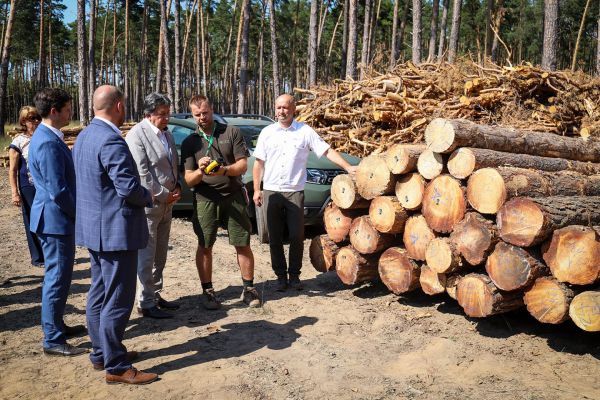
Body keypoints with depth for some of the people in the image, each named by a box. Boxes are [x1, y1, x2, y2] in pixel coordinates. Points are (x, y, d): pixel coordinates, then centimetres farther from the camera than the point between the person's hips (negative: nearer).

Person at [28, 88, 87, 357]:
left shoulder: (46, 137, 11)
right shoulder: (48, 143, -21)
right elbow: (58, 192, -24)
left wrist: (80, 210, 15)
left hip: (54, 218, 10)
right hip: (56, 219, -10)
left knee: (58, 276, 20)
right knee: (58, 278, -2)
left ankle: (56, 325, 34)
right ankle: (53, 340, 9)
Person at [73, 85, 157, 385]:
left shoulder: (84, 136, 11)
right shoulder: (111, 140, -21)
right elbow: (129, 188, -26)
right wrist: (148, 198, -5)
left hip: (93, 226, 10)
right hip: (115, 229, -10)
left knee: (99, 293, 18)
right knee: (117, 300, -2)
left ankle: (101, 353, 30)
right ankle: (116, 367, 8)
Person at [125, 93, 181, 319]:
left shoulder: (167, 134, 13)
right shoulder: (137, 135, -13)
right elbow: (141, 173, -18)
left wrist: (177, 188, 5)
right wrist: (163, 195, -14)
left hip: (167, 203, 8)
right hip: (148, 204, -8)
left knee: (160, 255, 15)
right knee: (146, 256, -1)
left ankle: (155, 295, 27)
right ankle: (146, 303, 7)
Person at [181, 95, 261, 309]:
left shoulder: (232, 132, 2)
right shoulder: (189, 143, 5)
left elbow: (243, 165, -3)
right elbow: (188, 179, 0)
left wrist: (224, 170, -23)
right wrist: (200, 171, -22)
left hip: (234, 195, 0)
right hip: (205, 198, 1)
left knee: (243, 244, 3)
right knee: (204, 246, 3)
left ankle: (248, 289, 16)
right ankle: (207, 291, 16)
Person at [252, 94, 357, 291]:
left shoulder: (305, 131, 3)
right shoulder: (267, 132, 8)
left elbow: (327, 151, 2)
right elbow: (259, 163, 8)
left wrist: (348, 167, -8)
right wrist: (256, 190, 1)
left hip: (295, 192, -1)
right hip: (271, 192, 2)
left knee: (297, 236, 1)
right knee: (275, 238, 5)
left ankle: (294, 275, 16)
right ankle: (281, 276, 17)